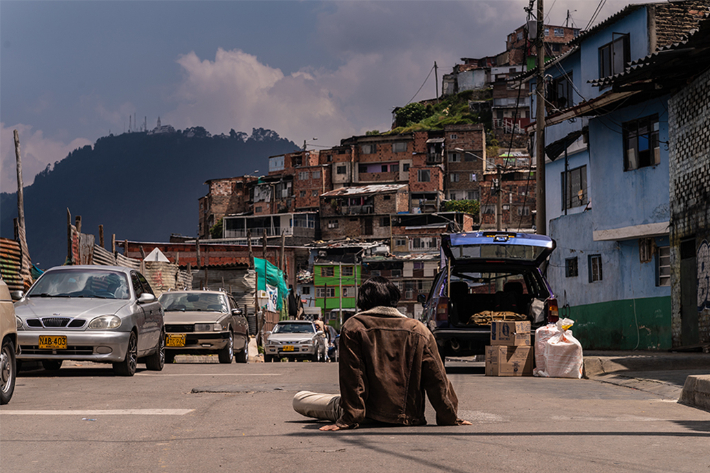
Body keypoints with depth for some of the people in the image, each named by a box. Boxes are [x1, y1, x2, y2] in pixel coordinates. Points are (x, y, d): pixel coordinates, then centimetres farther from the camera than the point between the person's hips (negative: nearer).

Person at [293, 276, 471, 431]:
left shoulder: (353, 326, -6)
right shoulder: (419, 330, 1)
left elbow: (352, 377, -12)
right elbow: (437, 379, 3)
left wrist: (349, 418, -11)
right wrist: (449, 418, 10)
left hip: (371, 416, -6)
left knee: (299, 400, 8)